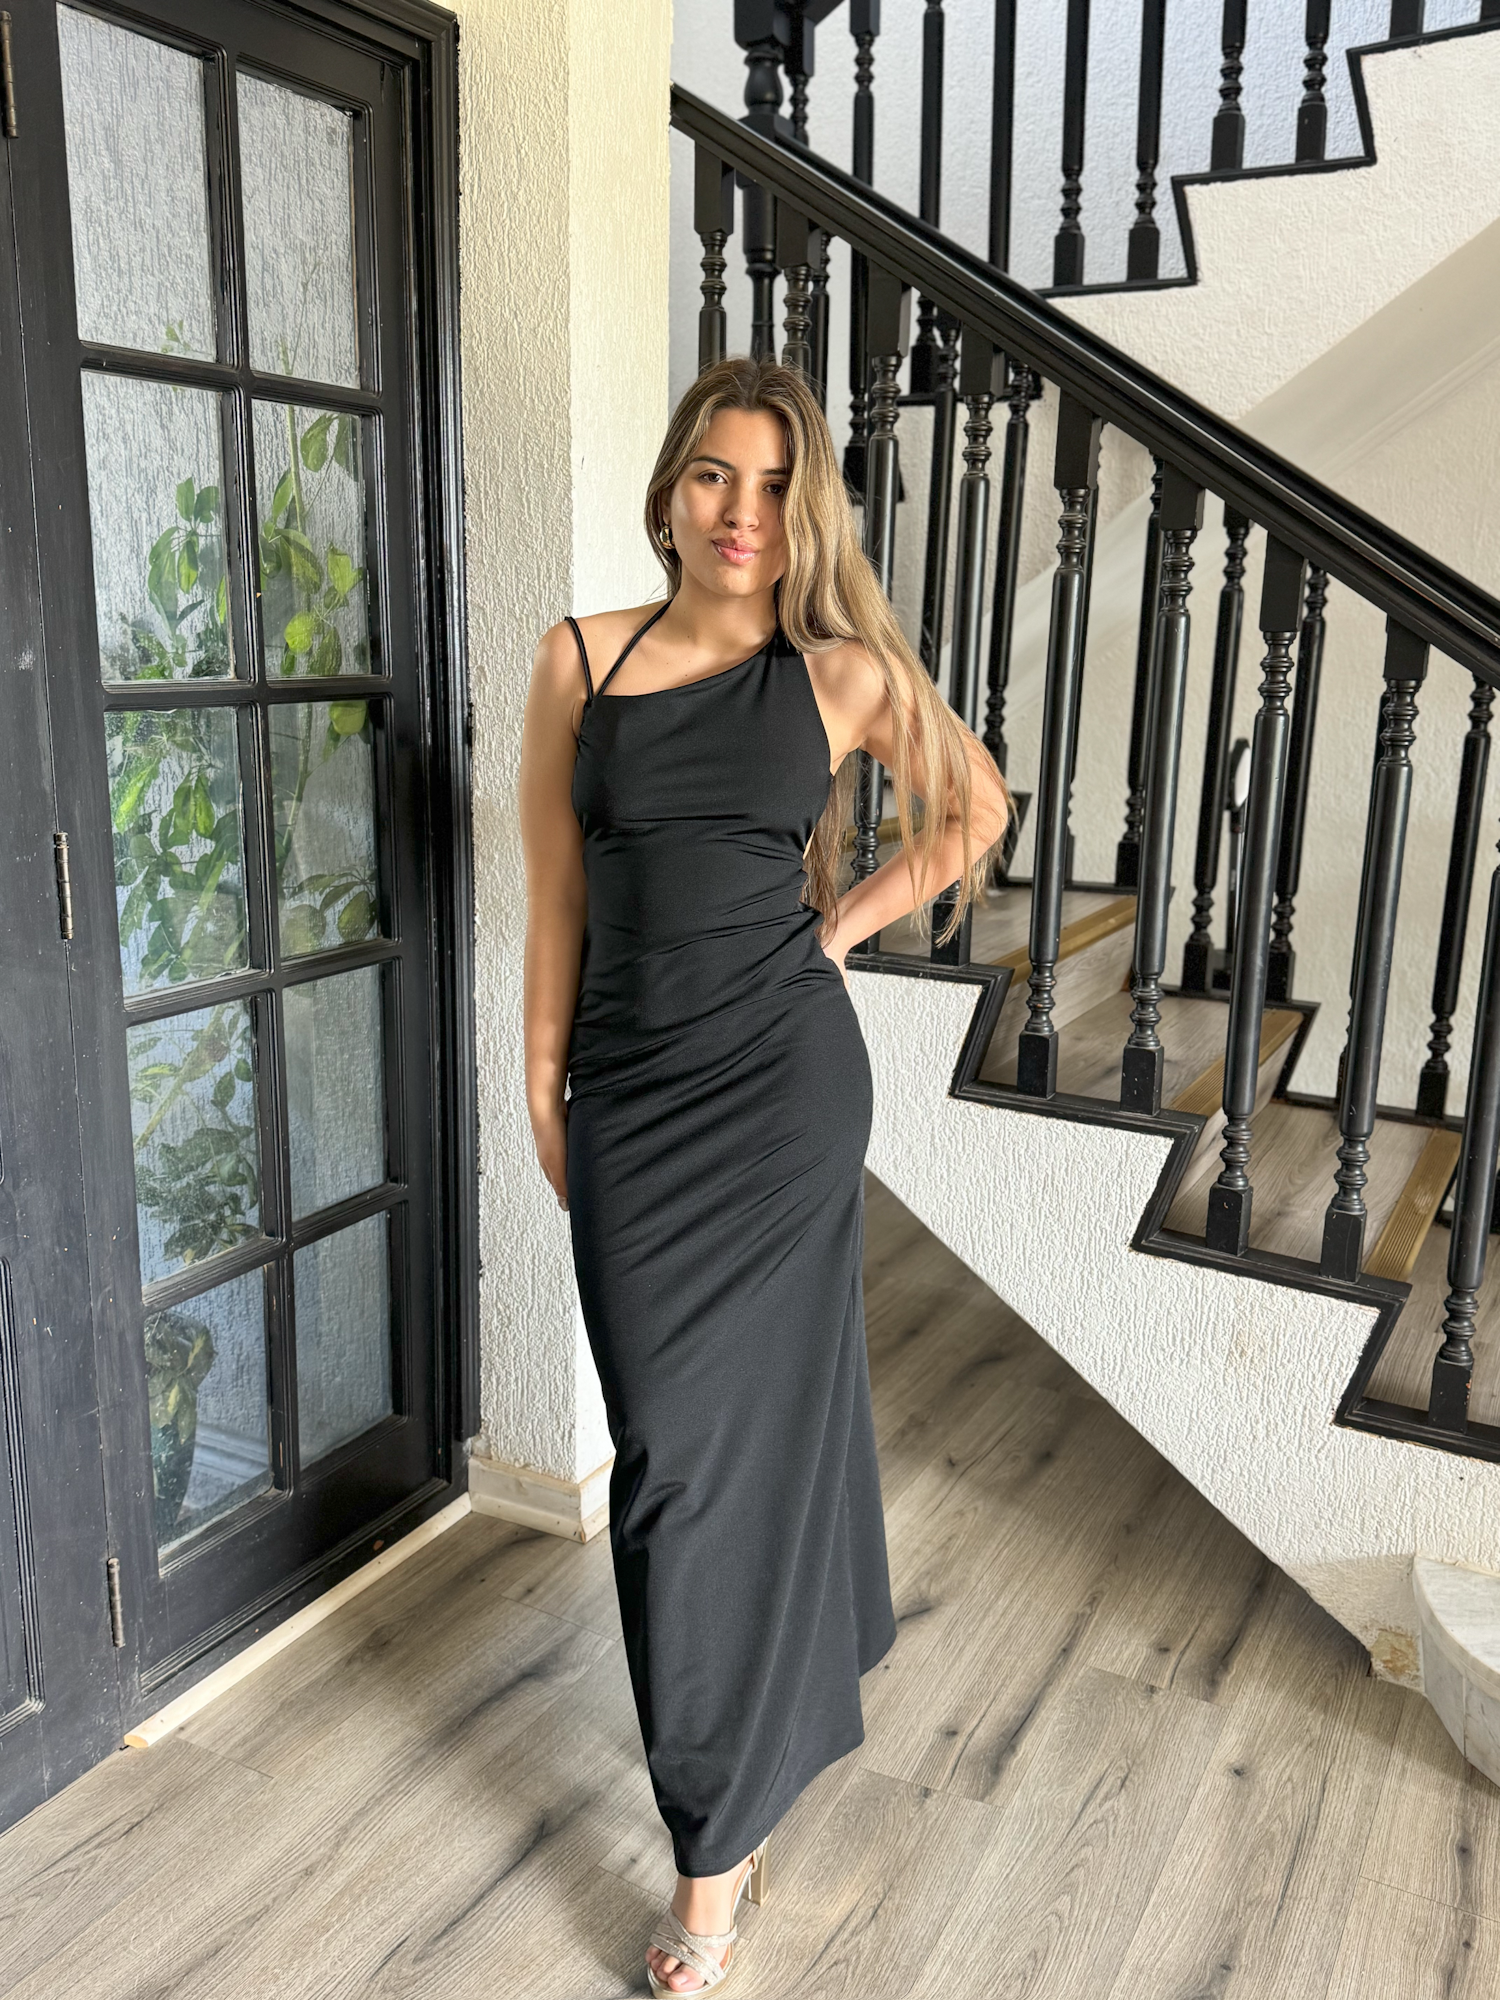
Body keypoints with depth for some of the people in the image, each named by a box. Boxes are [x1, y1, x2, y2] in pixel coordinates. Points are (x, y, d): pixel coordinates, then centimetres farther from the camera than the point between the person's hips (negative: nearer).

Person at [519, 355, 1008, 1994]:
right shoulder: (579, 660, 3)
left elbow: (977, 807, 13)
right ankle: (753, 1747, 35)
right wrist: (542, 1086, 5)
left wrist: (841, 922, 3)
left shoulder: (839, 673, -1)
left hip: (779, 1083, -2)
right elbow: (555, 894, 6)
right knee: (669, 1425, 8)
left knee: (714, 1429, 0)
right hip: (628, 1092, 2)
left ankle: (713, 1852, 16)